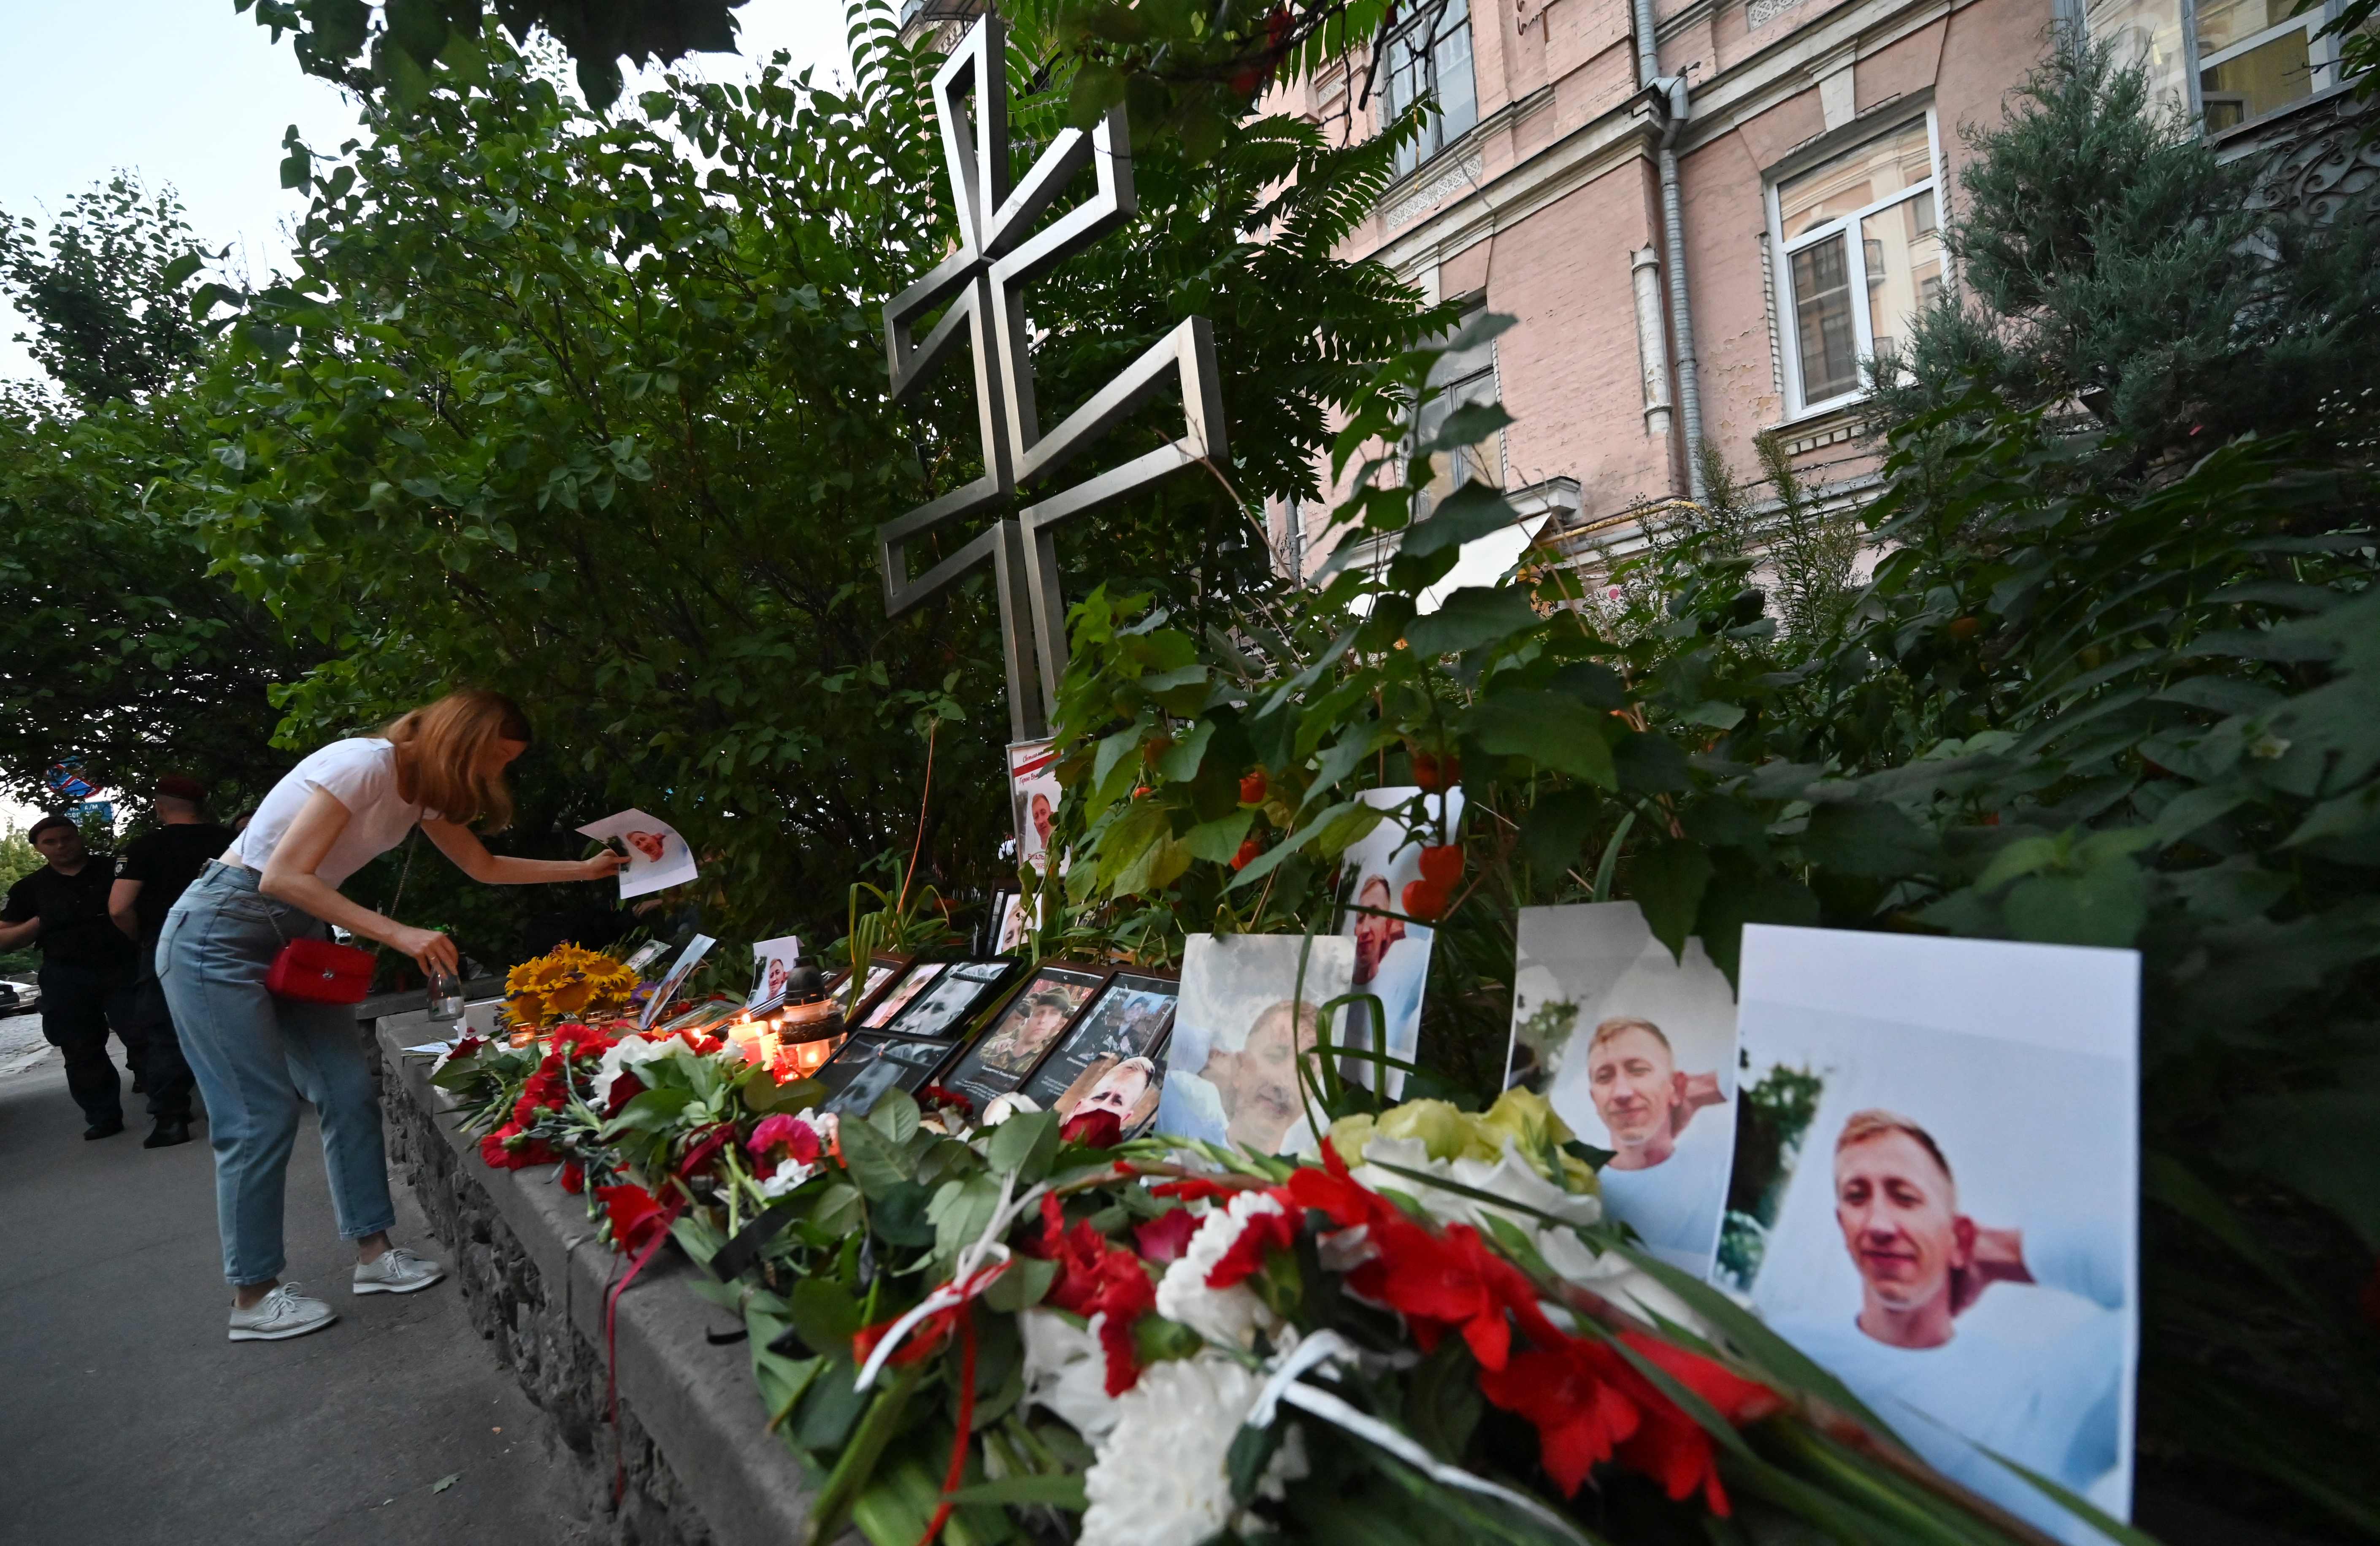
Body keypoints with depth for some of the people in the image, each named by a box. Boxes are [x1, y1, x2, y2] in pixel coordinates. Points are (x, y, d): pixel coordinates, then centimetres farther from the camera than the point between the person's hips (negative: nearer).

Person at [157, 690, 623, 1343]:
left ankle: (373, 1252, 11)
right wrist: (400, 934, -30)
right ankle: (253, 1297, 5)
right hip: (220, 934, -9)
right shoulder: (366, 764, -23)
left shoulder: (423, 790, 6)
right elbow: (283, 877, -26)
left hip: (294, 938, 9)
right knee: (262, 1114, -8)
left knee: (348, 1088, 3)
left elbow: (485, 866, 18)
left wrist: (587, 869, 13)